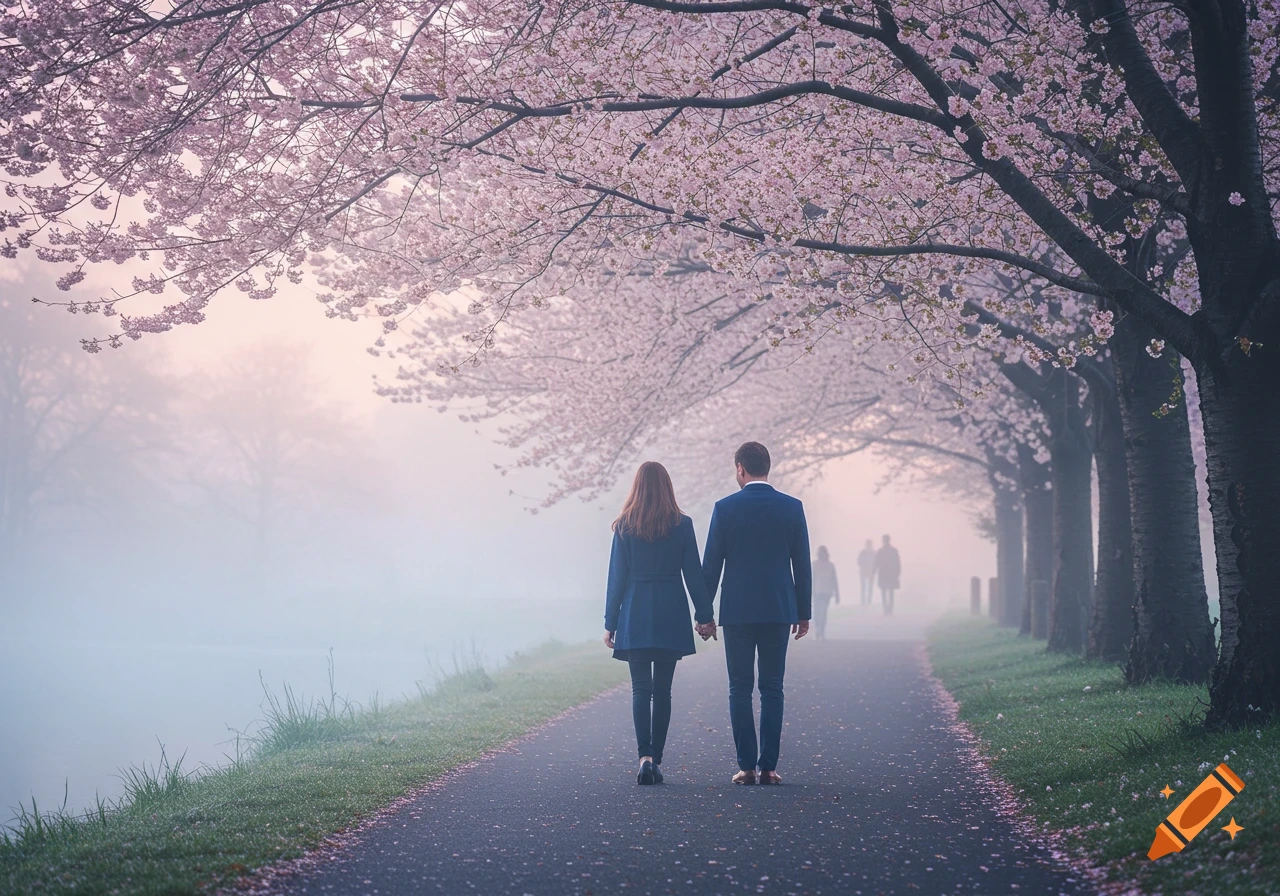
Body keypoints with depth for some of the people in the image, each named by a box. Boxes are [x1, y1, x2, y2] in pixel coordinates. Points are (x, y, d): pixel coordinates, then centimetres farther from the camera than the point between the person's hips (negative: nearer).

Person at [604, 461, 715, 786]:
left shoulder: (624, 527, -1)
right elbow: (694, 574, 1)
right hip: (671, 617, 1)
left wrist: (610, 622, 4)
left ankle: (645, 756, -16)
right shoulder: (682, 525, 0)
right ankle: (656, 760, 8)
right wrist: (704, 615, 9)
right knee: (662, 690, 8)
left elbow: (617, 577, 0)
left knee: (640, 689, 1)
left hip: (635, 617, -1)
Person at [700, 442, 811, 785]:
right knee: (772, 689, 6)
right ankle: (768, 767, 3)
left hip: (737, 611, -2)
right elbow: (802, 564, 3)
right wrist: (804, 612, 11)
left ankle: (746, 767, 0)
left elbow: (712, 563, -2)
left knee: (740, 690, 4)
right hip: (778, 610, 2)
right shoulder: (792, 507, 1)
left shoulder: (725, 508, -4)